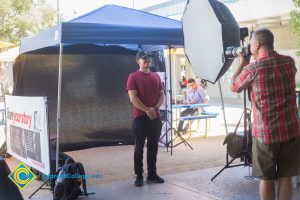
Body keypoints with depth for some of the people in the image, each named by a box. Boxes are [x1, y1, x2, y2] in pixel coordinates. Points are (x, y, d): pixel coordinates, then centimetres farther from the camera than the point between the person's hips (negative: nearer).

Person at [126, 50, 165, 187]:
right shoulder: (133, 77, -4)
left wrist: (155, 108, -5)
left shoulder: (156, 76, 12)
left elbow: (161, 95, 12)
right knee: (139, 147, 0)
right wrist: (147, 110, -15)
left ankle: (152, 174, 19)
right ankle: (139, 176, 6)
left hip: (155, 116, 5)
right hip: (140, 117, -5)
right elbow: (133, 98, -12)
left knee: (153, 147, 10)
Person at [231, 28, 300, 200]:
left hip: (265, 133, -3)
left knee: (267, 179, 8)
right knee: (285, 177, 10)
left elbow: (234, 87, 7)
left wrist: (242, 63, 15)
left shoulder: (252, 68, -11)